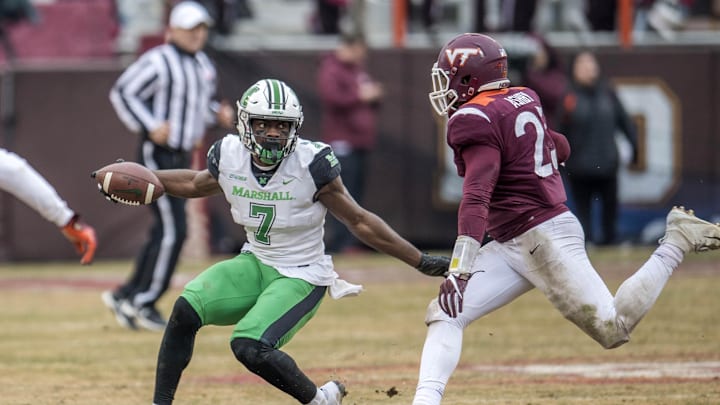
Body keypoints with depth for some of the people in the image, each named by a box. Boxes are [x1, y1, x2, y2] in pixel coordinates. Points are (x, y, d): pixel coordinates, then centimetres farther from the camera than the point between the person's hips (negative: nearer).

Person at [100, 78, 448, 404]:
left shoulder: (311, 164, -20)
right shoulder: (229, 156, -6)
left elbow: (360, 222, -11)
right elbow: (197, 185, 19)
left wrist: (420, 261, -11)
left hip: (302, 278, -5)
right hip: (255, 265, 5)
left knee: (249, 347, -25)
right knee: (187, 308, -17)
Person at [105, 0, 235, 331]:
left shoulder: (203, 65, 11)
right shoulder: (158, 62, -15)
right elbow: (122, 93, -15)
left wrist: (218, 113, 3)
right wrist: (150, 127, -22)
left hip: (182, 157, 9)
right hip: (157, 155, -9)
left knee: (166, 233, 10)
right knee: (172, 231, -11)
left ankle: (126, 297, 20)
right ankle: (144, 302, -1)